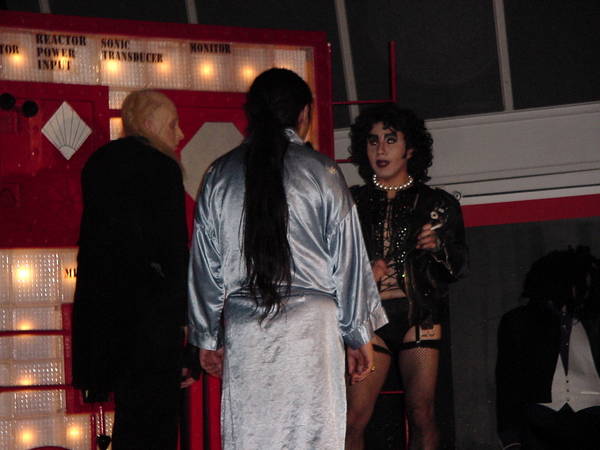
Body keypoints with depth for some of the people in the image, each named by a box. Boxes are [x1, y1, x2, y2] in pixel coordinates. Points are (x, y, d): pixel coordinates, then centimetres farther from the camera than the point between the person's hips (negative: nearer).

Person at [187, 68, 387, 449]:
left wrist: (208, 338, 19)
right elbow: (348, 260, 3)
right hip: (310, 321, -2)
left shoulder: (220, 175, 8)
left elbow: (205, 265, 11)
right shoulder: (321, 172, 1)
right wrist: (359, 335, 10)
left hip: (243, 329, 3)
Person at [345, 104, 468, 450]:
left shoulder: (437, 204, 10)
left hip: (420, 315, 0)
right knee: (355, 419, -10)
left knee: (422, 416, -5)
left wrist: (438, 248, -12)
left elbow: (458, 268, 9)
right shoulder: (354, 202, 12)